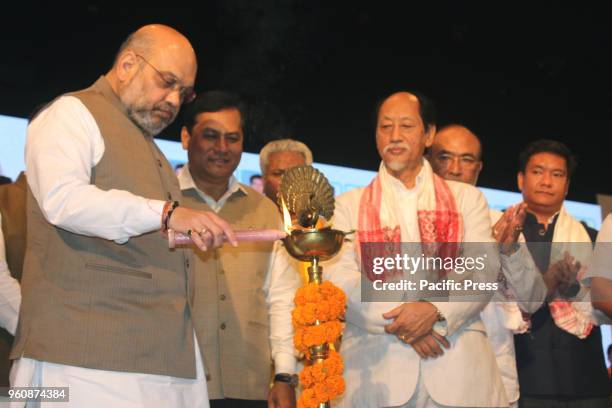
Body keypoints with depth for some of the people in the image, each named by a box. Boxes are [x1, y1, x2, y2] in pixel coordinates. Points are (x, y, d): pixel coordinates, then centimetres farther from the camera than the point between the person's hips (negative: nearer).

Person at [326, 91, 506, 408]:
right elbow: (338, 280, -1)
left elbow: (484, 269, 1)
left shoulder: (467, 198, 14)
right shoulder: (349, 204, 11)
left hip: (460, 367, 1)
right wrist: (398, 320, -15)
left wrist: (435, 310, -16)